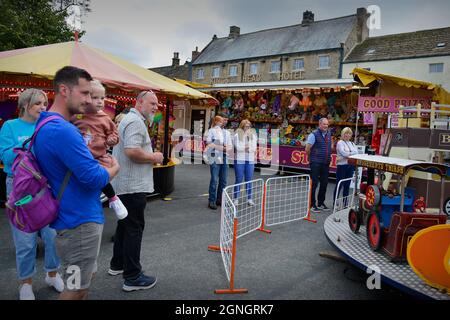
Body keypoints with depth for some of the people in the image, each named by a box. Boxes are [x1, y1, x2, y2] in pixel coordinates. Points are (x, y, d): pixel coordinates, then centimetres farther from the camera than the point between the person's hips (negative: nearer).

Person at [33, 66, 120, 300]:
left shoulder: (47, 126, 9)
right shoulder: (63, 130, -25)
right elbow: (93, 178, -26)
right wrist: (114, 169, -6)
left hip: (73, 217, 10)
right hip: (80, 220, -10)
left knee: (86, 276, 25)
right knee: (76, 288, 6)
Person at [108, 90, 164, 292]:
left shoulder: (130, 119, 18)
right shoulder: (136, 121, -16)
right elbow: (131, 151, -29)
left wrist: (150, 156, 14)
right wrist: (153, 157, -14)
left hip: (125, 184, 11)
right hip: (134, 185, -11)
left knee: (124, 225, 20)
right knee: (134, 229, -4)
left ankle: (117, 264, 33)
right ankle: (132, 277, 5)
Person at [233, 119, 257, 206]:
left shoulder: (253, 136, 8)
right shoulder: (237, 135, -2)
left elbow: (254, 148, 0)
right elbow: (237, 147, -12)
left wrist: (243, 148, -9)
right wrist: (249, 148, -7)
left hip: (250, 160, 3)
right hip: (239, 160, -3)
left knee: (249, 180, 7)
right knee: (239, 180, 2)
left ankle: (249, 198, 15)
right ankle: (236, 198, 12)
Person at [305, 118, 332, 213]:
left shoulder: (329, 134, 11)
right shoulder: (314, 134, -10)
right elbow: (307, 149, -12)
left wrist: (329, 157, 15)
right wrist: (312, 157, -1)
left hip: (326, 163, 7)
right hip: (316, 163, -7)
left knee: (324, 183, 12)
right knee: (314, 183, -2)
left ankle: (321, 203, 25)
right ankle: (312, 205, 6)